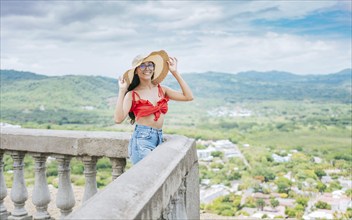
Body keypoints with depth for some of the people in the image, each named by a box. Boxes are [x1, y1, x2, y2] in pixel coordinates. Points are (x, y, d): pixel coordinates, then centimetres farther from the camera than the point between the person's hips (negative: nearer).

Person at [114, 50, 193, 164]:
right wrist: (122, 91, -14)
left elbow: (189, 97, 2)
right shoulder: (132, 95, -2)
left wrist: (175, 72, 5)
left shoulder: (161, 89, 11)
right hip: (142, 139, -5)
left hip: (159, 138, 5)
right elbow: (119, 119, -14)